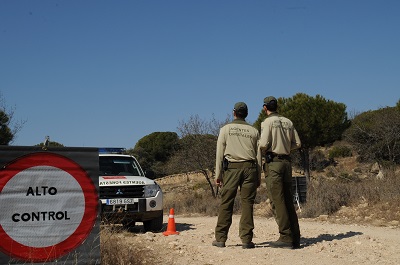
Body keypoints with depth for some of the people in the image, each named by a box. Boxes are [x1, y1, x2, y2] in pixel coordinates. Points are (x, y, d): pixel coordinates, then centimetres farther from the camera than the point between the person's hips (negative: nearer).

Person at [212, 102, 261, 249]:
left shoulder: (225, 129, 8)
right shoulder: (254, 131, 12)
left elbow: (220, 153, 3)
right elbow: (258, 155, 9)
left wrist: (218, 174, 5)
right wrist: (258, 176, 12)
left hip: (231, 167, -1)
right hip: (250, 167, 1)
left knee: (226, 203, 0)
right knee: (247, 203, 1)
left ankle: (220, 238, 1)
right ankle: (246, 239, -1)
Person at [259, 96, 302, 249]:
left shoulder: (267, 122, -5)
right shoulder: (288, 122, 12)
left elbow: (264, 144, -15)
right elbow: (297, 143, 11)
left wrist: (262, 153, 5)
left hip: (273, 162, -6)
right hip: (286, 161, 6)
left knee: (277, 201, -5)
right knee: (288, 201, 9)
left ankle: (286, 238, -8)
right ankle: (295, 238, 9)